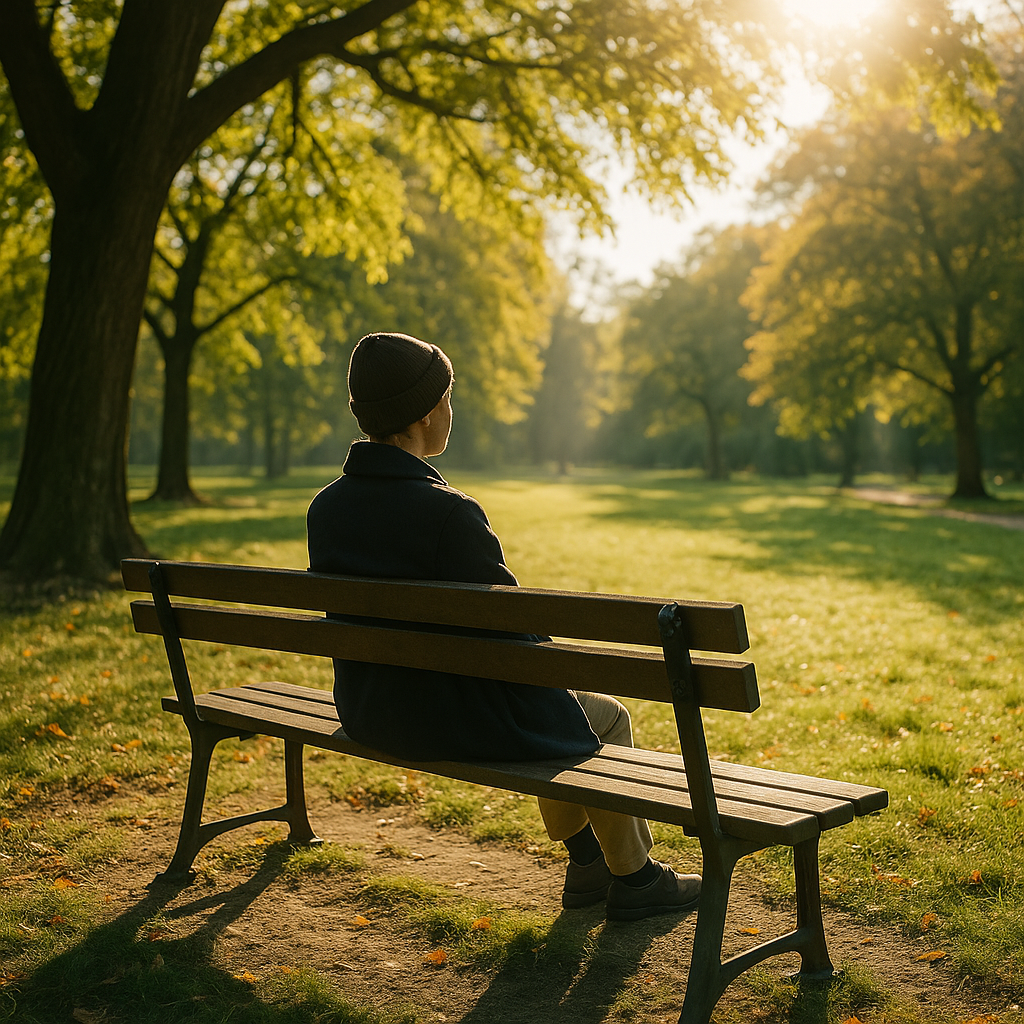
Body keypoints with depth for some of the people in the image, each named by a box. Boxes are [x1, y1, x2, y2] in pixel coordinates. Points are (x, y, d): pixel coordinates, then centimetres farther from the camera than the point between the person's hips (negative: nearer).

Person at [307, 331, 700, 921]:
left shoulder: (325, 508, -3)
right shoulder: (448, 512, -27)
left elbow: (347, 614, 8)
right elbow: (506, 626, -21)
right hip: (456, 720, -8)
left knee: (556, 712, 31)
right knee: (606, 718, 17)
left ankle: (586, 861, 42)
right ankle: (633, 876, 33)